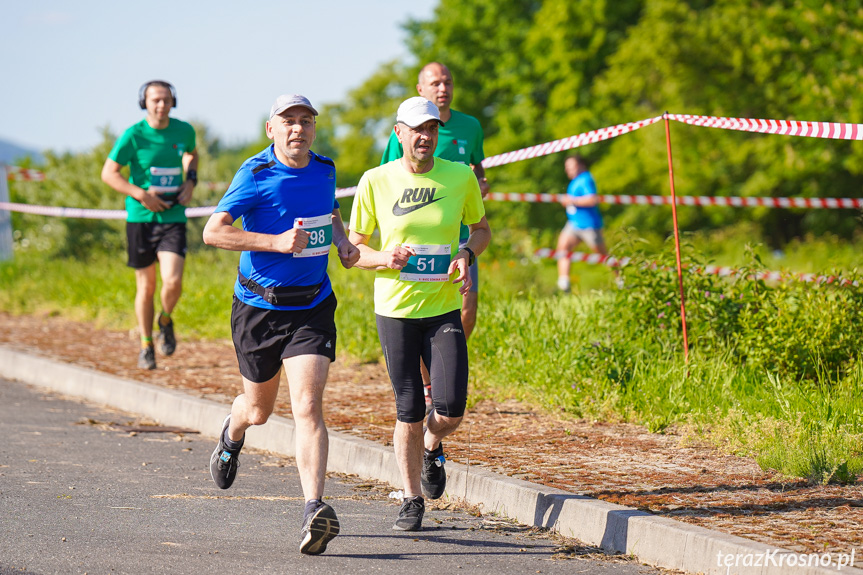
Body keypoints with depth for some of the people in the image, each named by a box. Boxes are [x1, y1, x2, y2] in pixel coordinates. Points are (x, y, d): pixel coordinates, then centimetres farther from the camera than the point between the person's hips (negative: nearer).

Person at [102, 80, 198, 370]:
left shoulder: (184, 131, 1)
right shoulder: (133, 135, -9)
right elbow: (108, 173, -6)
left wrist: (190, 182, 6)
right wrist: (141, 195, -16)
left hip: (173, 217, 1)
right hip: (141, 218, -1)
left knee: (173, 282, -16)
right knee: (146, 286, 7)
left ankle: (166, 320, 17)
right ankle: (146, 345, 25)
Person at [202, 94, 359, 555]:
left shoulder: (325, 169, 6)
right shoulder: (256, 174, -11)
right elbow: (213, 232, -19)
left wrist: (343, 244, 7)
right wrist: (277, 242, -26)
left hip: (312, 306, 2)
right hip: (259, 306, -2)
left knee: (308, 406, -16)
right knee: (259, 409, 16)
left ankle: (314, 511, -25)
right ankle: (232, 434, 54)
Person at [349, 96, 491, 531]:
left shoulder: (460, 177, 0)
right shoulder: (375, 182, -3)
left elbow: (481, 228, 16)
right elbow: (353, 250, 4)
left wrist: (467, 254, -6)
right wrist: (384, 258, -18)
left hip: (444, 308, 1)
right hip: (395, 310, -1)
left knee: (450, 410, -10)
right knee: (409, 414, 0)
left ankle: (431, 447, 26)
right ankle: (412, 499, 19)